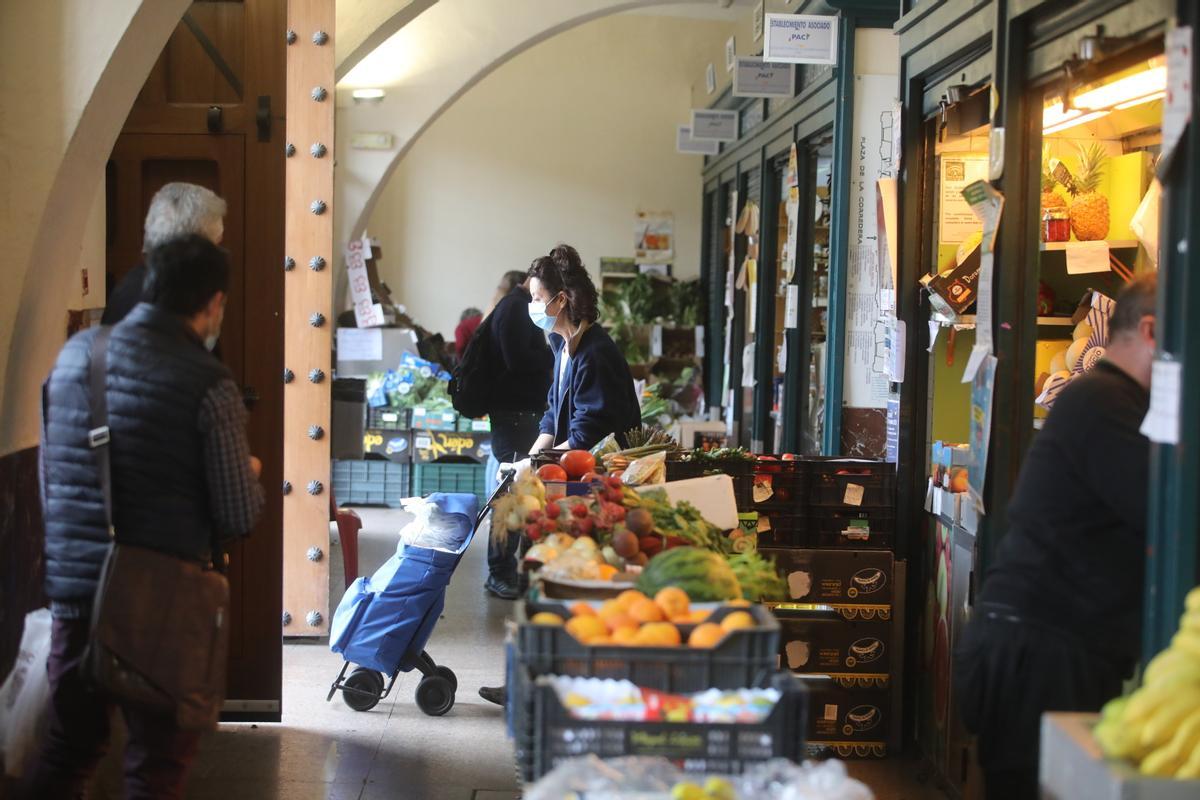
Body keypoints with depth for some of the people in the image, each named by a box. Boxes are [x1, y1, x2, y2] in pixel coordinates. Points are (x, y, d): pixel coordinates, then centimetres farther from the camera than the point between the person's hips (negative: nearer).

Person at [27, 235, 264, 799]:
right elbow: (240, 518, -10)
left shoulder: (75, 353, 4)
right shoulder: (208, 384, -12)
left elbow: (48, 479, 12)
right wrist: (249, 475, 11)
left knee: (67, 750, 18)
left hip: (73, 586, 5)